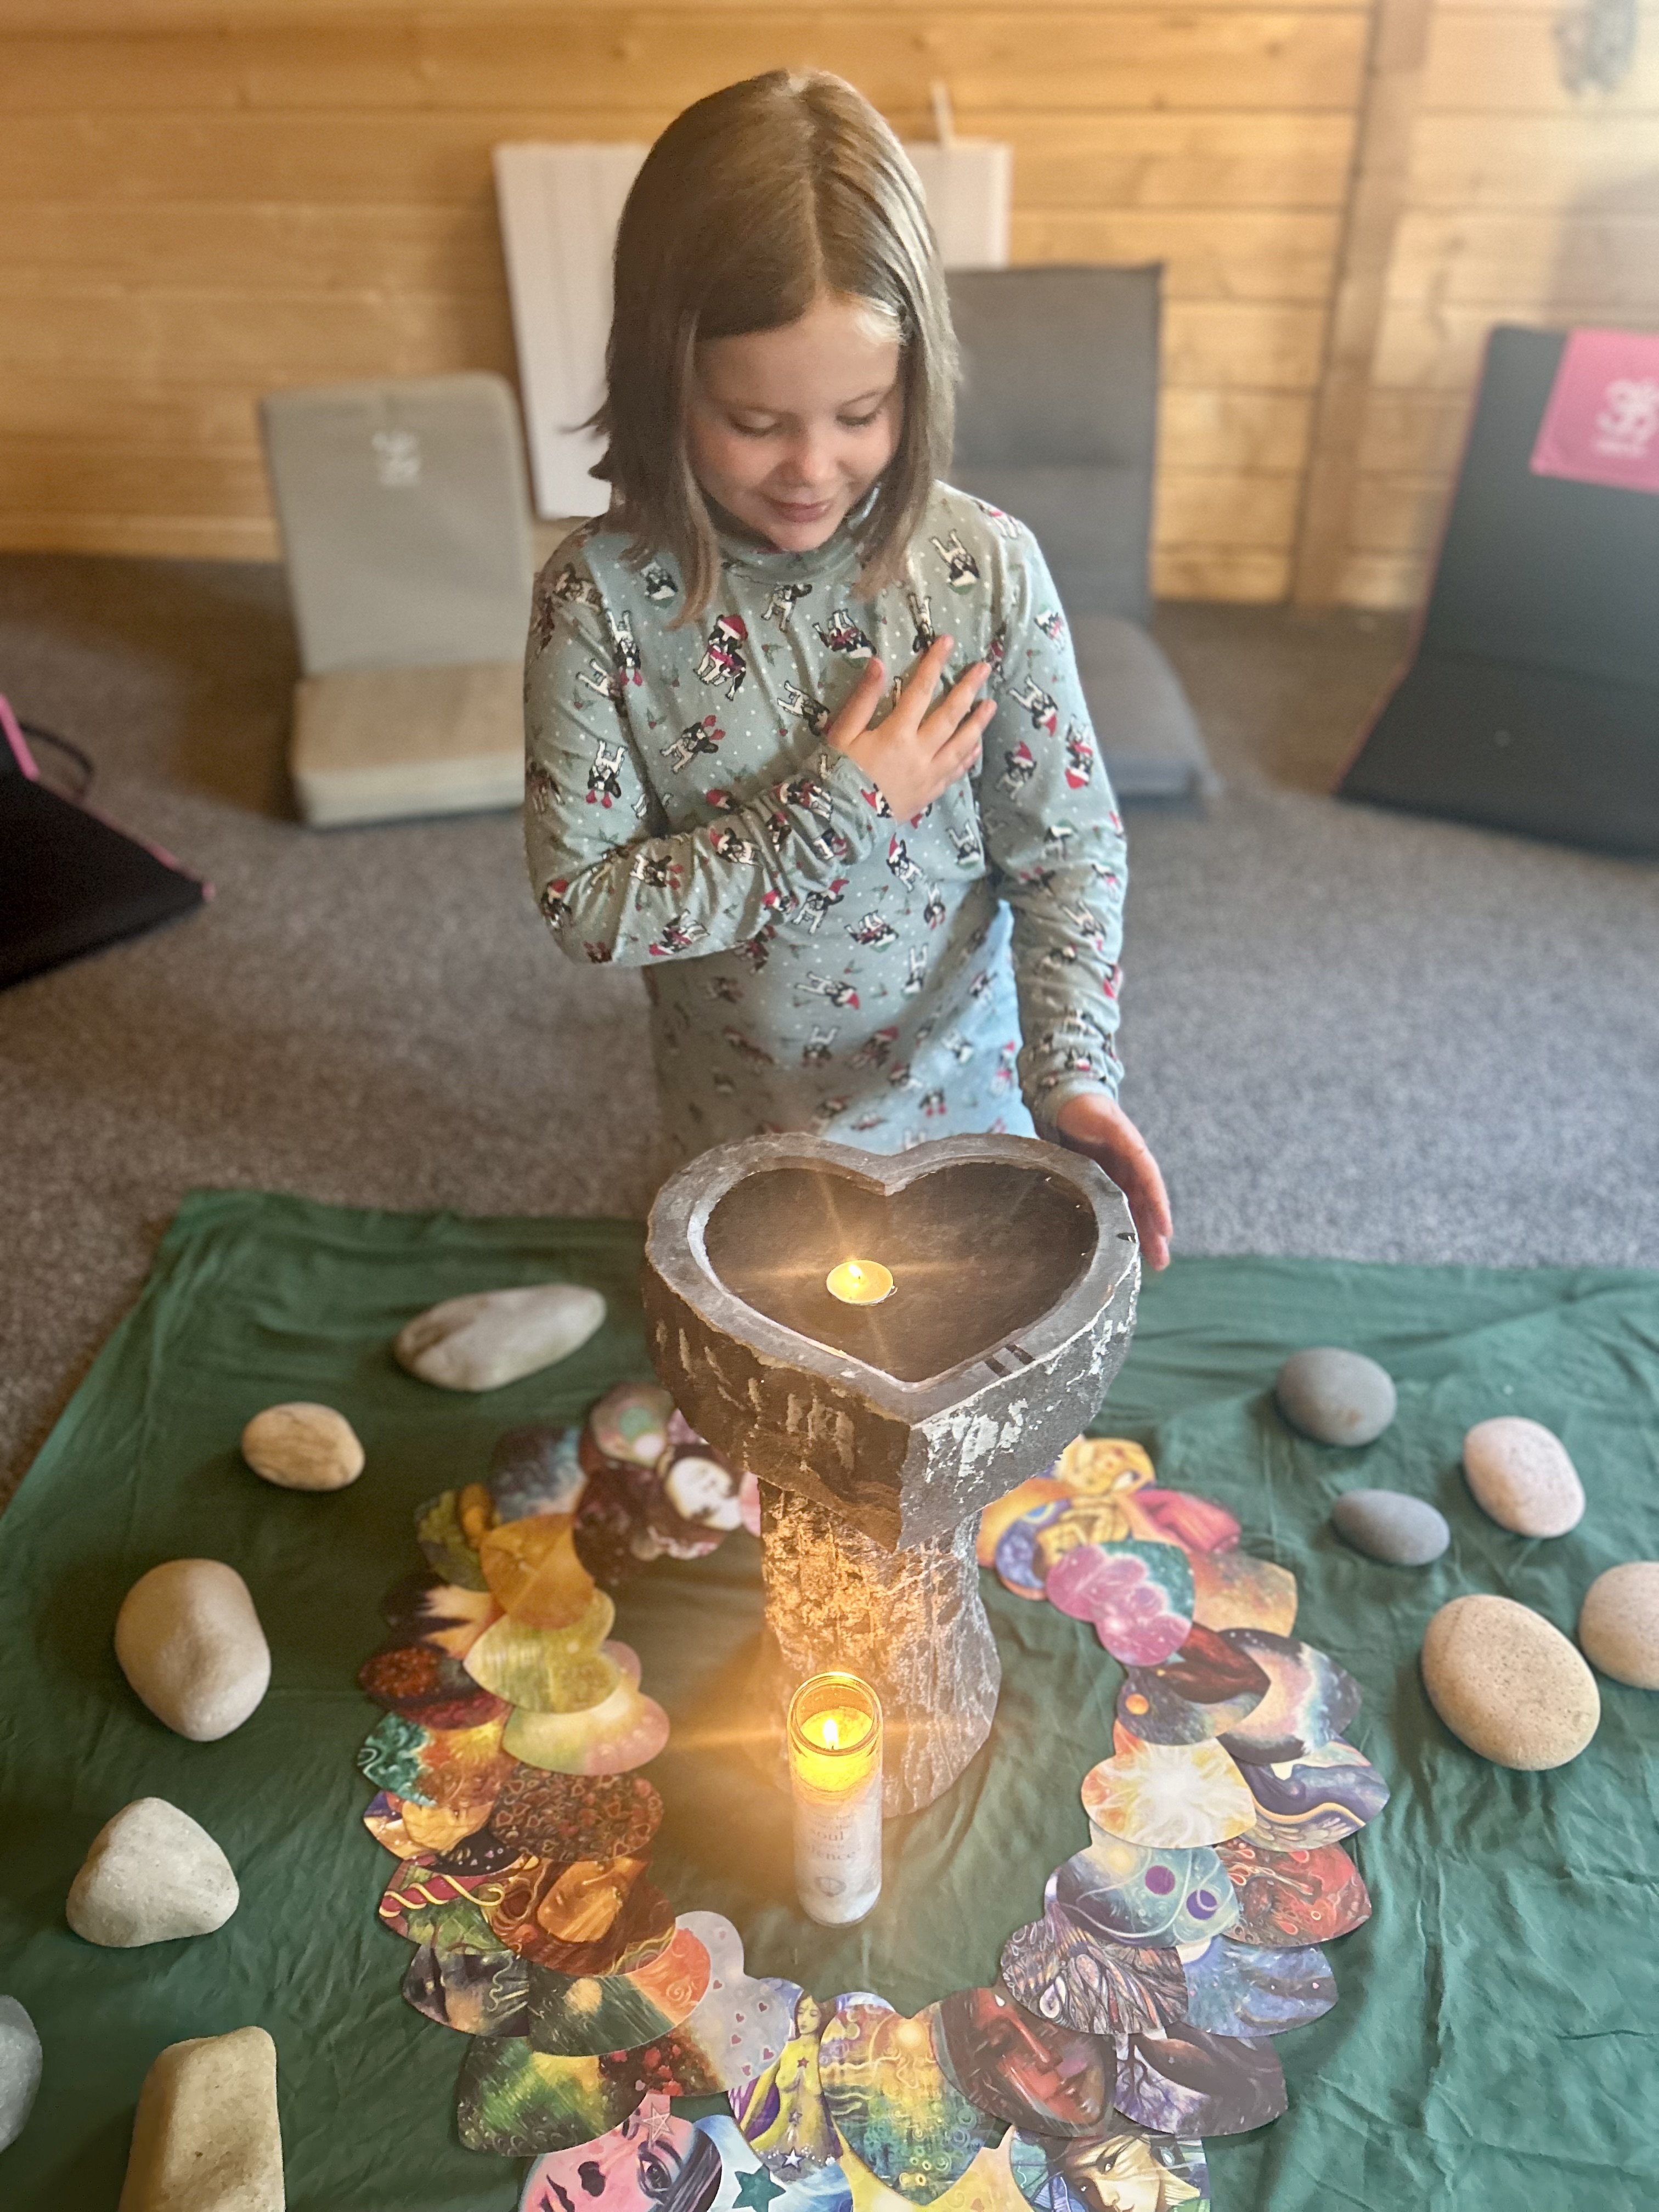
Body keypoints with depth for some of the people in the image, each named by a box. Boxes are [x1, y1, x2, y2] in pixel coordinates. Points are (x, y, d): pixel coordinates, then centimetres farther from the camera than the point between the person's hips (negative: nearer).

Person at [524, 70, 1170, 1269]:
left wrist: (1073, 1064, -23)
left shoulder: (987, 568, -17)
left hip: (958, 1089, 0)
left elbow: (1069, 849, -10)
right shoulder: (599, 596, -19)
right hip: (739, 1112, 0)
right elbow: (583, 905, -20)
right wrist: (835, 813, -26)